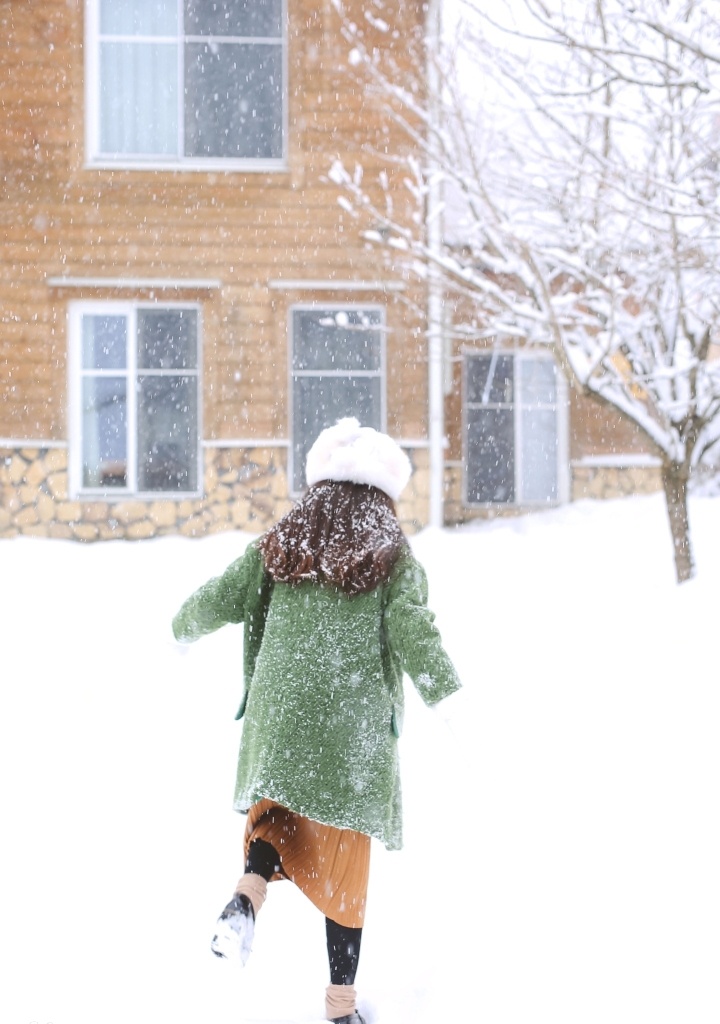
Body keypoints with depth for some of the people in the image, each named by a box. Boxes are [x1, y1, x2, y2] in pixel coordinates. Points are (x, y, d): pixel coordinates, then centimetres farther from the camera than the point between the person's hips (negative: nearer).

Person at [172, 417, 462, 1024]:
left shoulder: (279, 546, 9)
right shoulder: (392, 557, 2)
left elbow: (221, 598, 11)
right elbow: (412, 628, -12)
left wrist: (186, 628, 31)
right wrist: (446, 695, -13)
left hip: (279, 717, 2)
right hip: (355, 727, -2)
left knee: (278, 813, 23)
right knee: (345, 860, 6)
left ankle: (250, 892, -10)